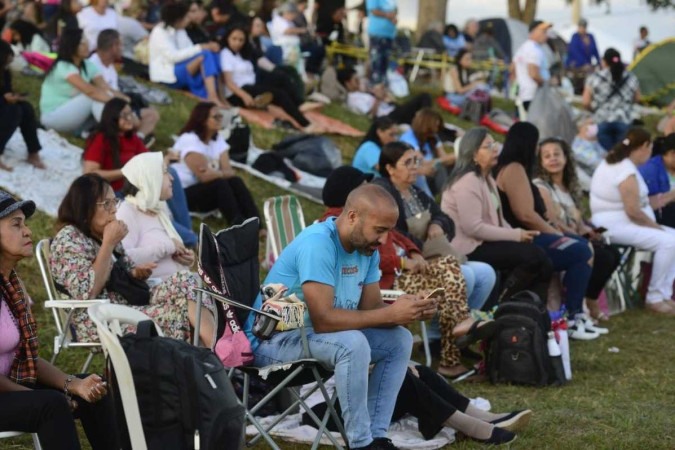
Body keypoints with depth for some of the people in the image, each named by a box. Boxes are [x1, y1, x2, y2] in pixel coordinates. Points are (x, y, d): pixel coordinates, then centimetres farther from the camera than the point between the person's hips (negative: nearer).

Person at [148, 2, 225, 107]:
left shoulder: (180, 31, 13)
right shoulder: (160, 32, -13)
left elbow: (189, 50, 9)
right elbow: (173, 56, -24)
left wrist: (209, 47, -12)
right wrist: (200, 48, -25)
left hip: (181, 69, 8)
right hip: (167, 76, -8)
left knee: (212, 53, -13)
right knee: (204, 56, -27)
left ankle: (216, 95, -28)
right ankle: (213, 96, -40)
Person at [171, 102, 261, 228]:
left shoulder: (218, 139, 5)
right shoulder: (189, 140, -19)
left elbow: (229, 171, -6)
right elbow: (204, 176, -25)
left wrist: (214, 173, -25)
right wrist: (222, 173, -10)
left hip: (203, 188, 7)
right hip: (182, 194, -7)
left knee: (235, 182, -17)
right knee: (220, 185, -29)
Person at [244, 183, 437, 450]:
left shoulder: (367, 248, 0)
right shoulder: (318, 243, -27)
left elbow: (371, 309, 2)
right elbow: (323, 319, -33)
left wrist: (410, 311, -19)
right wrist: (391, 314, -29)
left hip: (314, 334, 9)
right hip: (273, 340, -9)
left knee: (399, 340, -1)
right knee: (353, 344, -33)